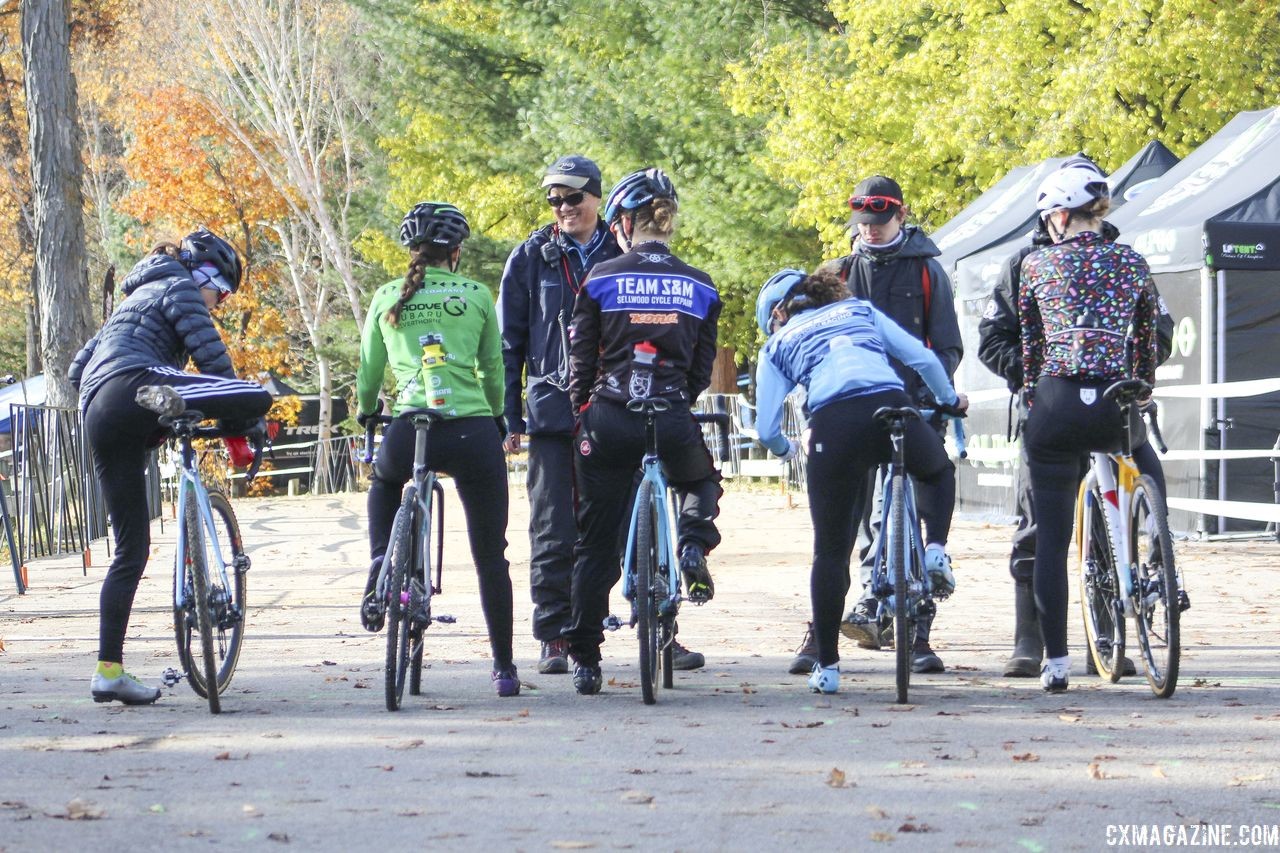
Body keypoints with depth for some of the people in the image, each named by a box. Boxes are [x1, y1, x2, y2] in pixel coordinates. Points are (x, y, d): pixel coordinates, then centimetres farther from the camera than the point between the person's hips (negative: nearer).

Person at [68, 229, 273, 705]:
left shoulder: (134, 300, 38)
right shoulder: (179, 287, 12)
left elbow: (77, 370, 38)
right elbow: (211, 356, -2)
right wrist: (242, 417, 5)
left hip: (97, 418, 8)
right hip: (132, 383, -8)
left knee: (131, 548, 9)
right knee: (259, 396, -19)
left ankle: (109, 671, 5)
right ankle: (165, 399, -37)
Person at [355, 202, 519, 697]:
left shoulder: (387, 298, 12)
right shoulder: (476, 296, 9)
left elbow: (369, 372, 20)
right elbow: (493, 369, 15)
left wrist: (365, 411, 41)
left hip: (408, 432, 1)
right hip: (474, 433, -1)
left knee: (384, 479, 38)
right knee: (490, 557, 11)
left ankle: (380, 566, 16)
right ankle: (504, 668, 12)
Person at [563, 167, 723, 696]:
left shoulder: (601, 280, -1)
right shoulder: (699, 288, 5)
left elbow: (581, 360, 3)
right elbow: (703, 369, 9)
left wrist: (582, 411, 17)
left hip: (607, 421, -1)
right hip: (672, 424, 1)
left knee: (595, 544, 9)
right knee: (703, 481, 33)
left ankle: (585, 660, 9)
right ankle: (693, 541, 0)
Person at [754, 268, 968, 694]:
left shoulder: (777, 345, 25)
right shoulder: (860, 310, 30)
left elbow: (768, 431, 15)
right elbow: (922, 357, 19)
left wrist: (787, 450, 38)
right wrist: (950, 401, 37)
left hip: (833, 425, -1)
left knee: (830, 550, 12)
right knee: (940, 471, 35)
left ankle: (827, 666, 12)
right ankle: (935, 551, 9)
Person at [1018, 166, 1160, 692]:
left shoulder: (1037, 265, 9)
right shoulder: (1132, 264, 11)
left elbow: (1029, 346, 14)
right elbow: (1147, 346, 15)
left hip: (1054, 405, 0)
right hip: (1115, 404, 1)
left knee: (1051, 537, 4)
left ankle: (1055, 660, 2)